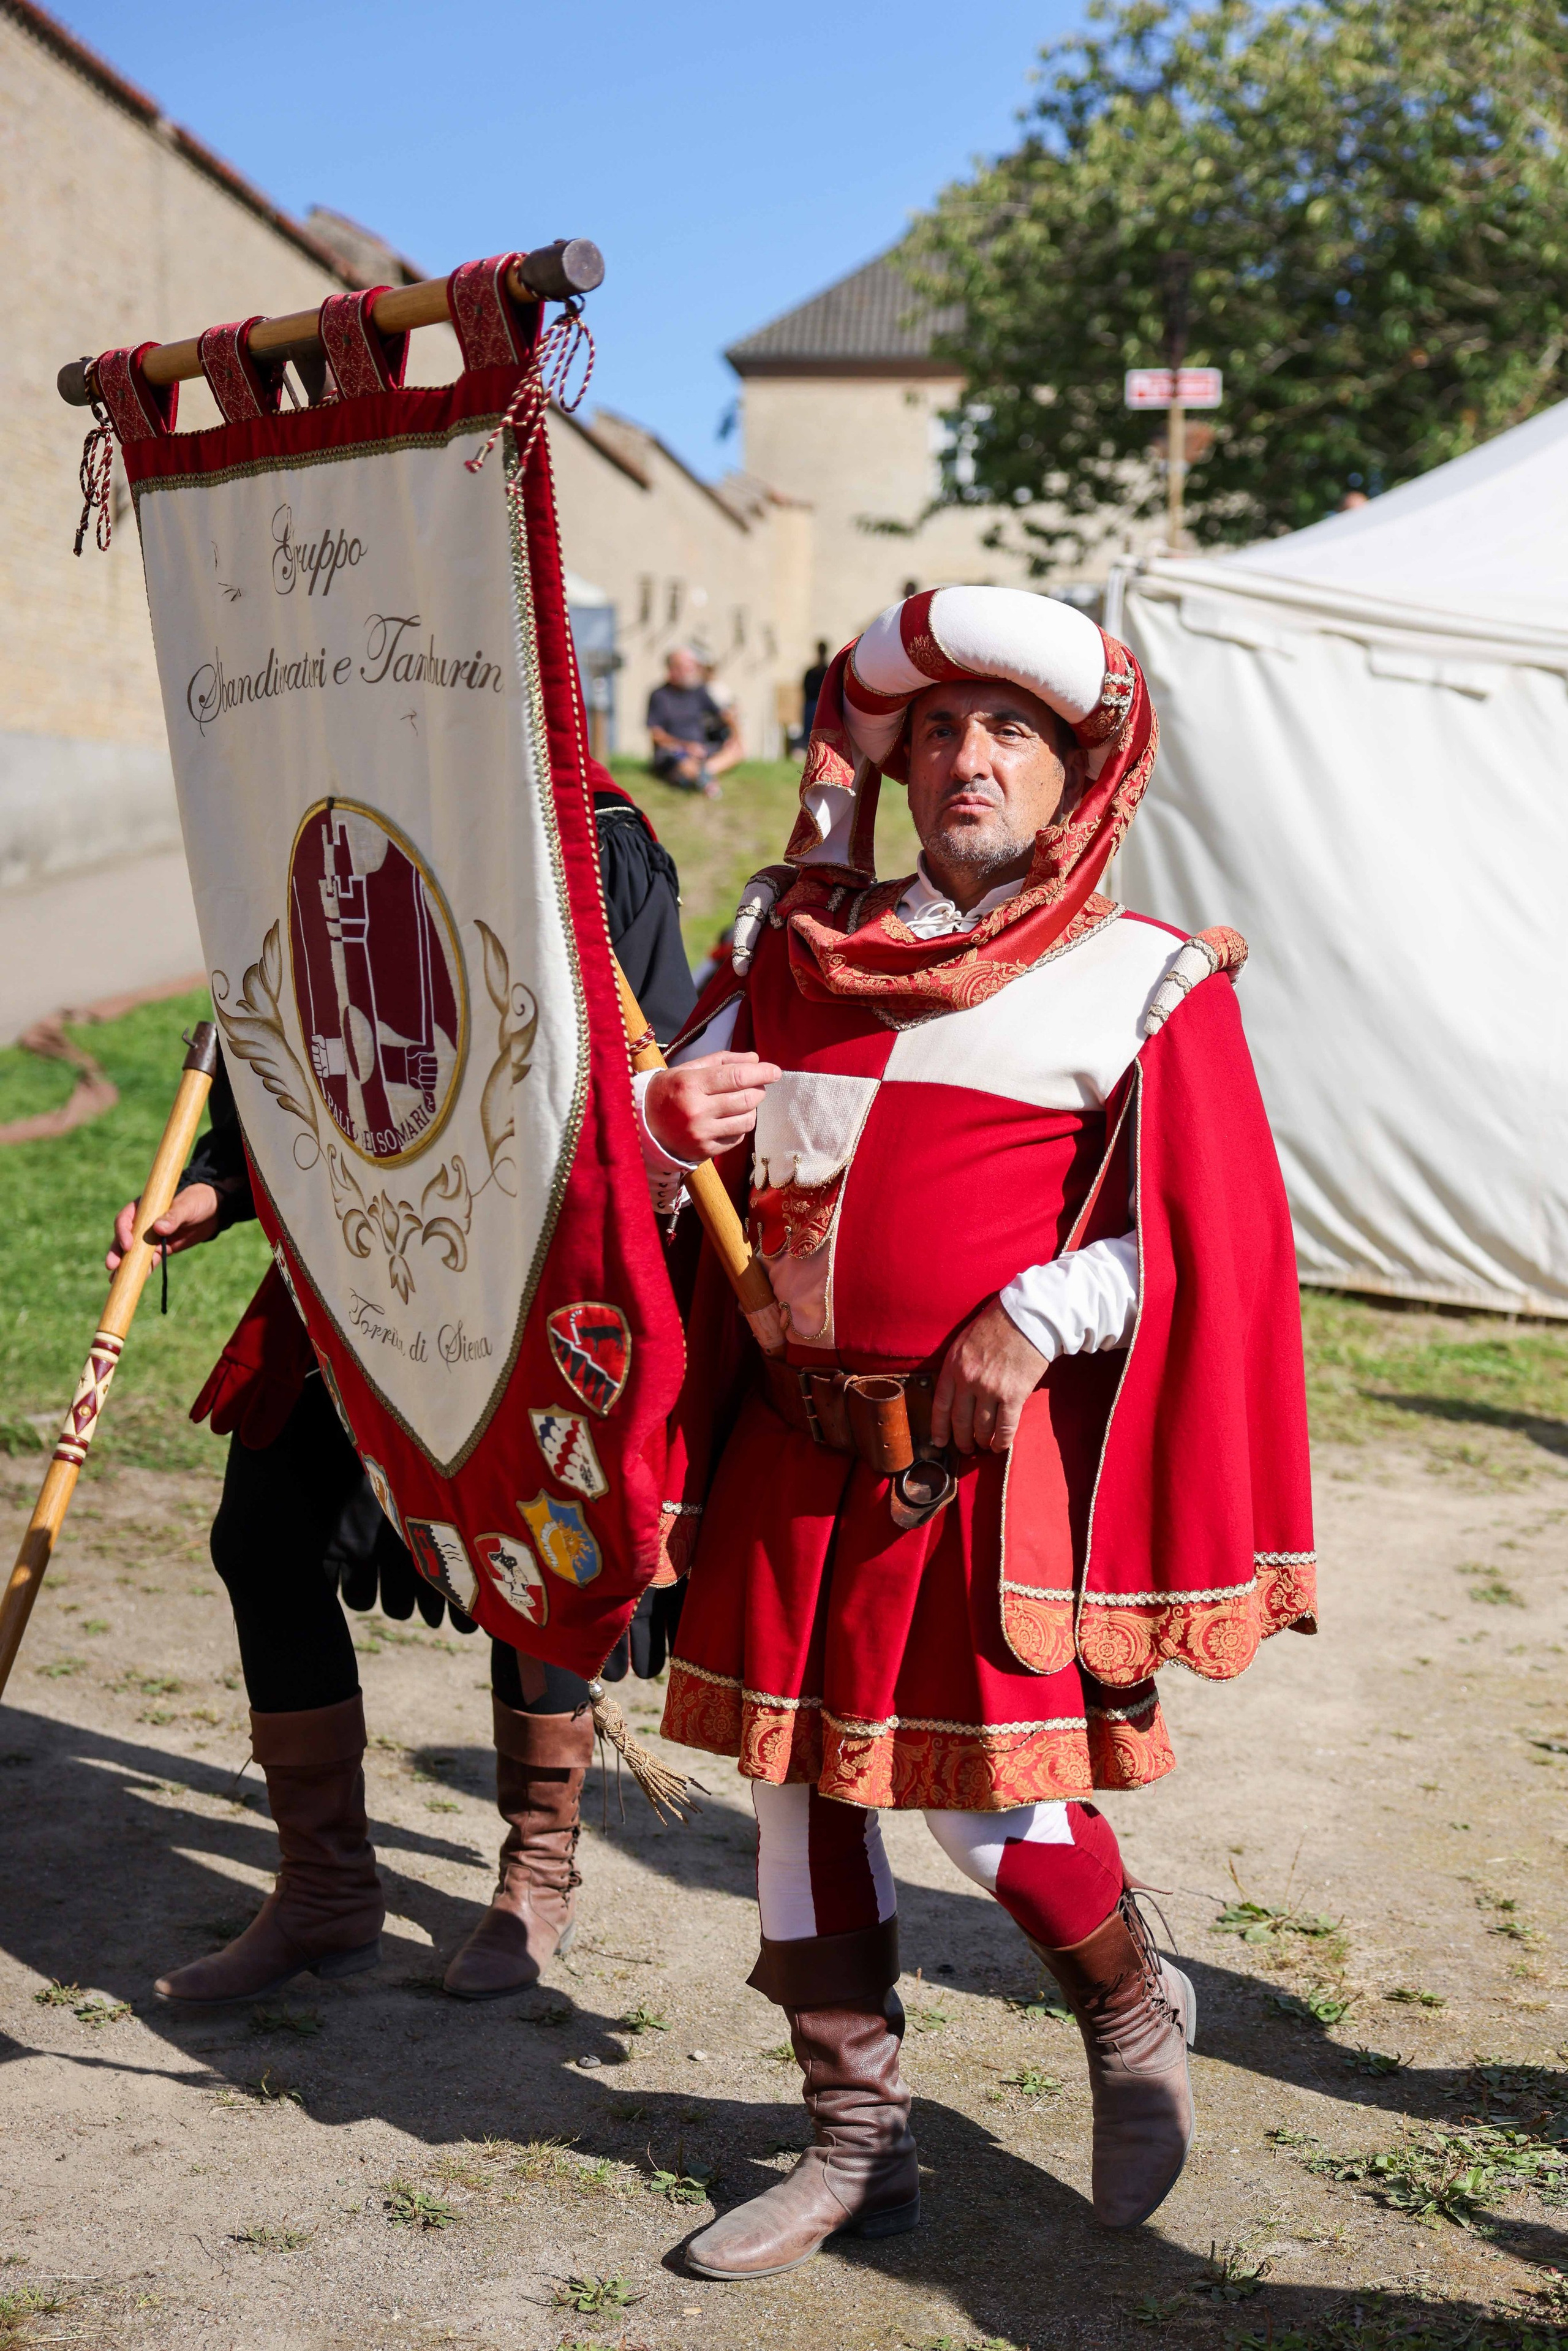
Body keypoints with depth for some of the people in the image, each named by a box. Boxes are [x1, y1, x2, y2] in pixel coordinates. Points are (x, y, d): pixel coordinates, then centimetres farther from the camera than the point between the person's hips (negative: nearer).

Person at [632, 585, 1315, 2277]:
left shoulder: (1142, 983, -3)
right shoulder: (798, 948, 11)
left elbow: (1213, 1238, -6)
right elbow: (685, 1143, 16)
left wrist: (1035, 1318, -19)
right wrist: (670, 1125, -8)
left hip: (991, 1454, -5)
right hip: (795, 1452, 5)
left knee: (983, 1792, -4)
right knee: (797, 1783, 10)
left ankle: (1135, 2020, 29)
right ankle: (854, 2146, 27)